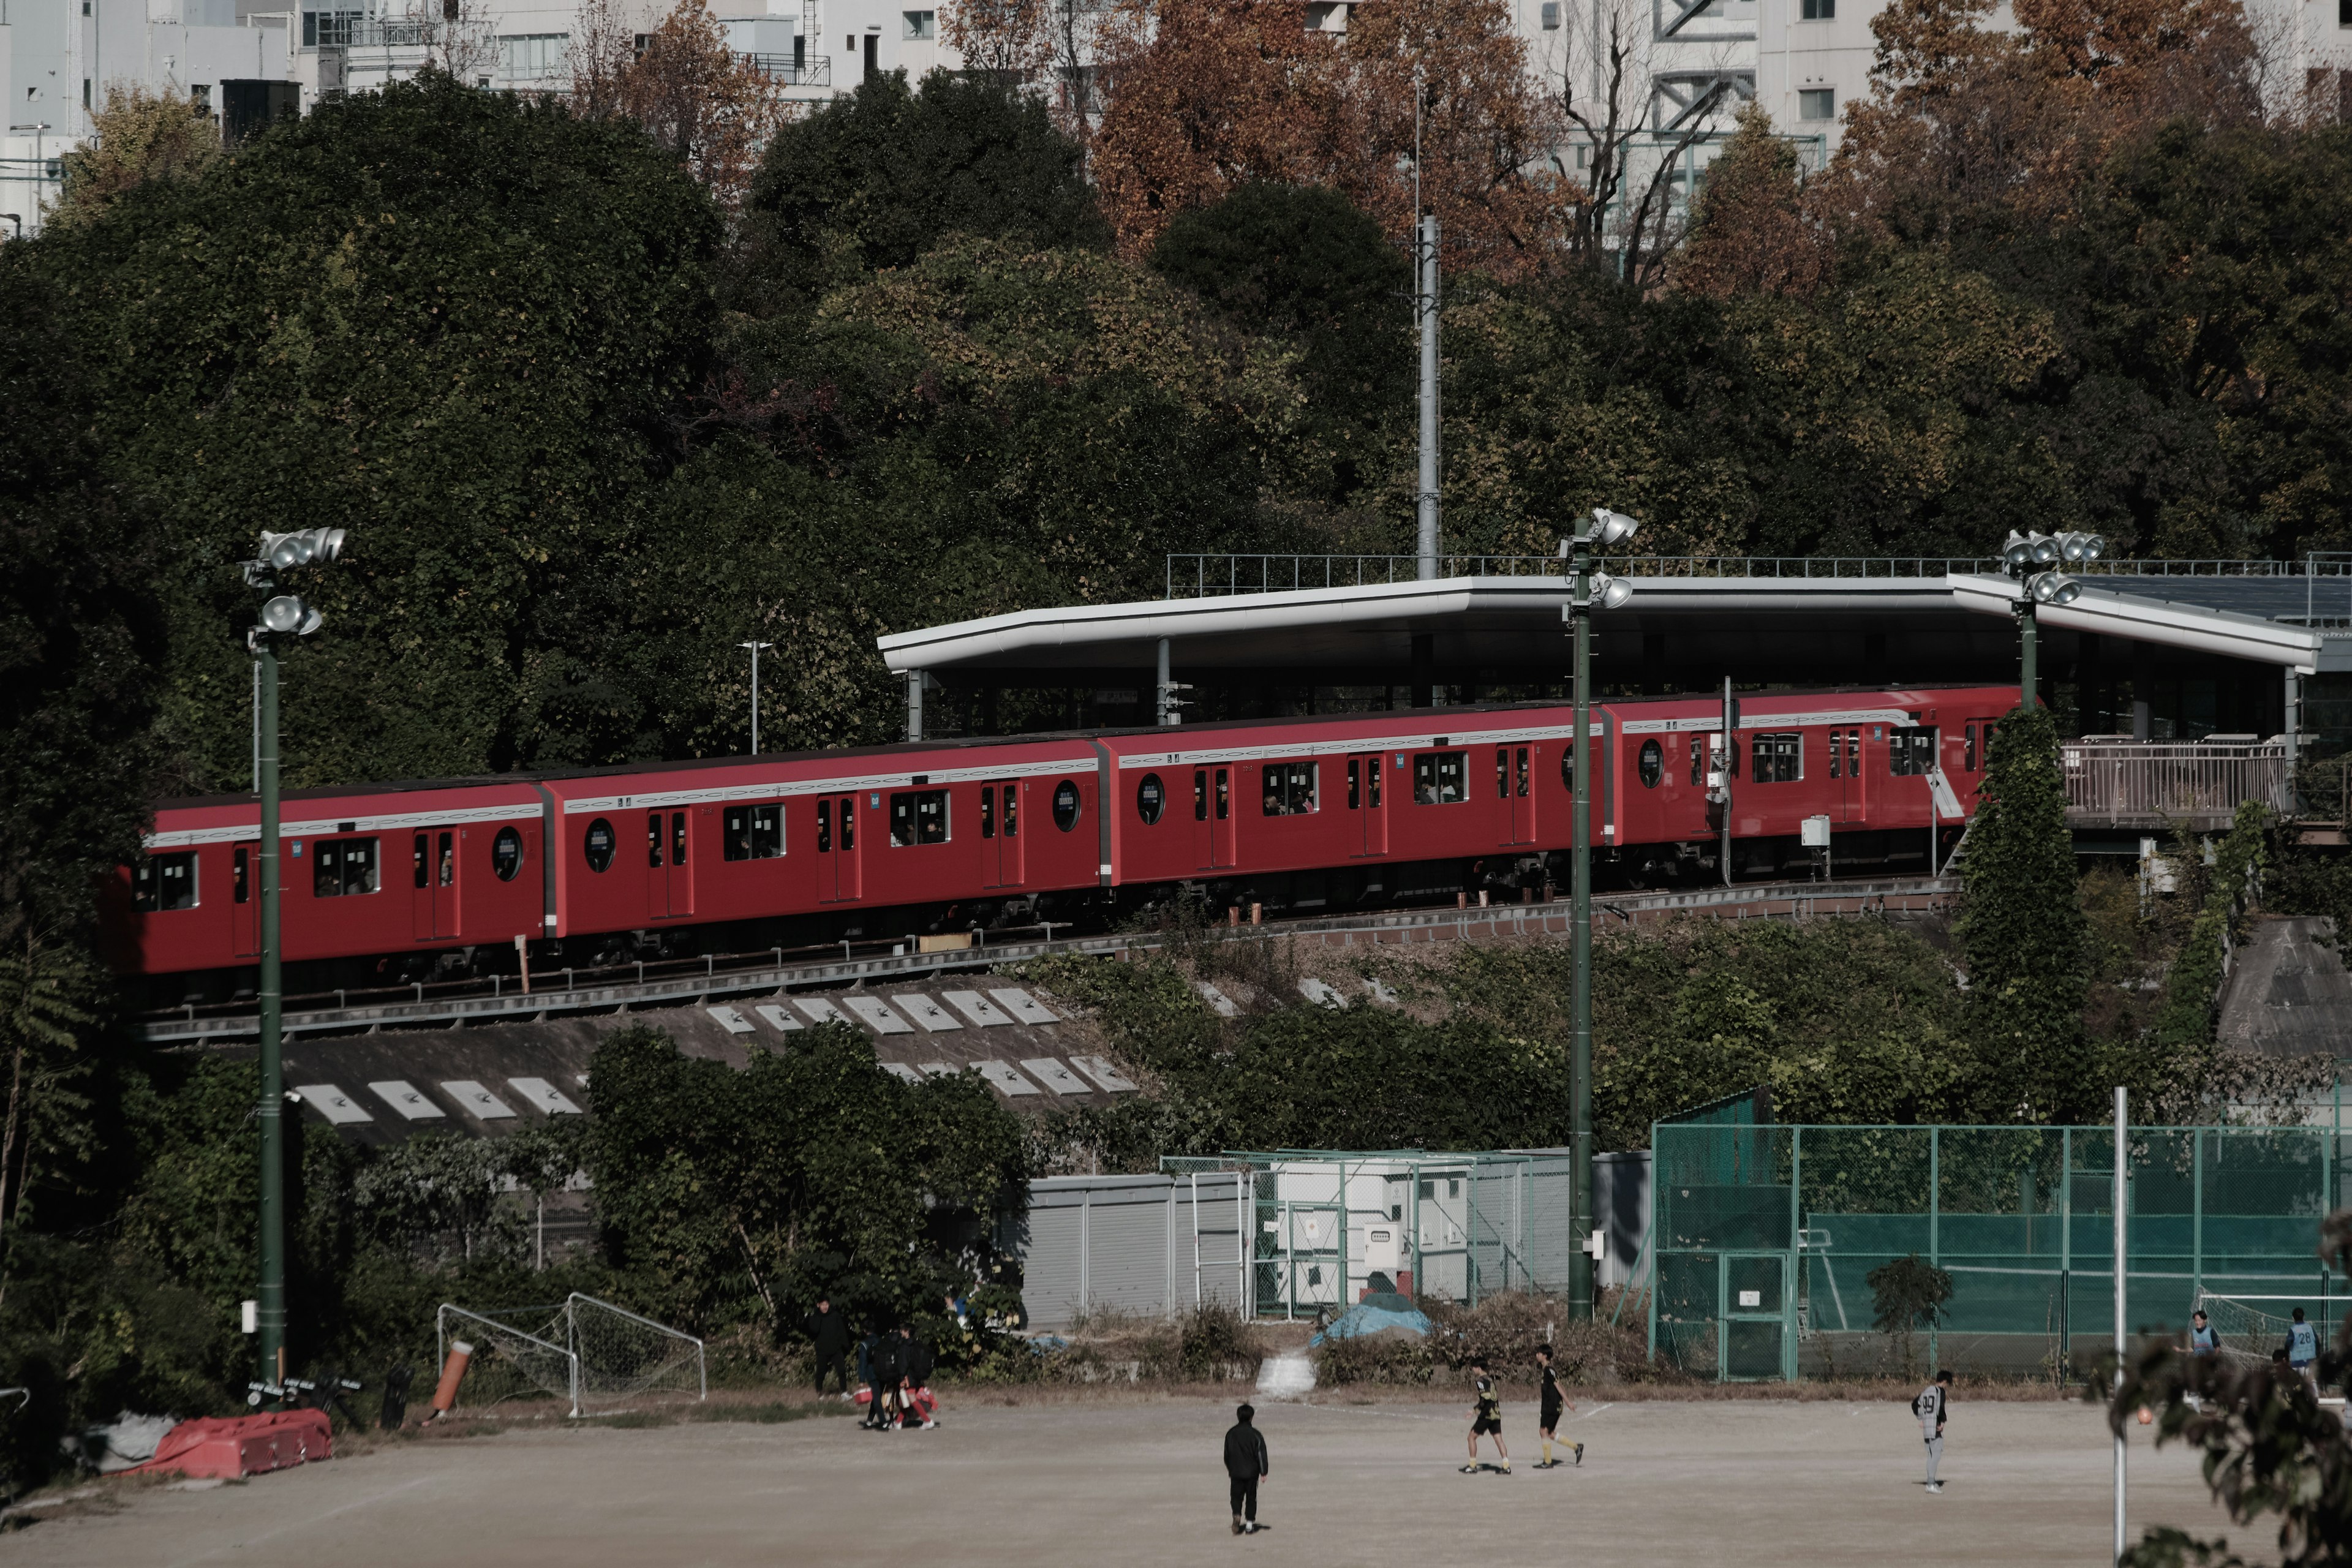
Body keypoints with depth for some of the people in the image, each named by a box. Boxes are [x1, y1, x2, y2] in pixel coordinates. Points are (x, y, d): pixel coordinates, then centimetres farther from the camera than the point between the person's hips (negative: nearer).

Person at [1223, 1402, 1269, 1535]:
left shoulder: (1231, 1434, 1)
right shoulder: (1255, 1435, -9)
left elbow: (1227, 1454, 10)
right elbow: (1261, 1454, -9)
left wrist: (1230, 1470, 22)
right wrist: (1263, 1472, -3)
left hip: (1236, 1473, 2)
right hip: (1251, 1472, -2)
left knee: (1237, 1496, 7)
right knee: (1251, 1497, 7)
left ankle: (1237, 1515, -21)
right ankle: (1249, 1525, 7)